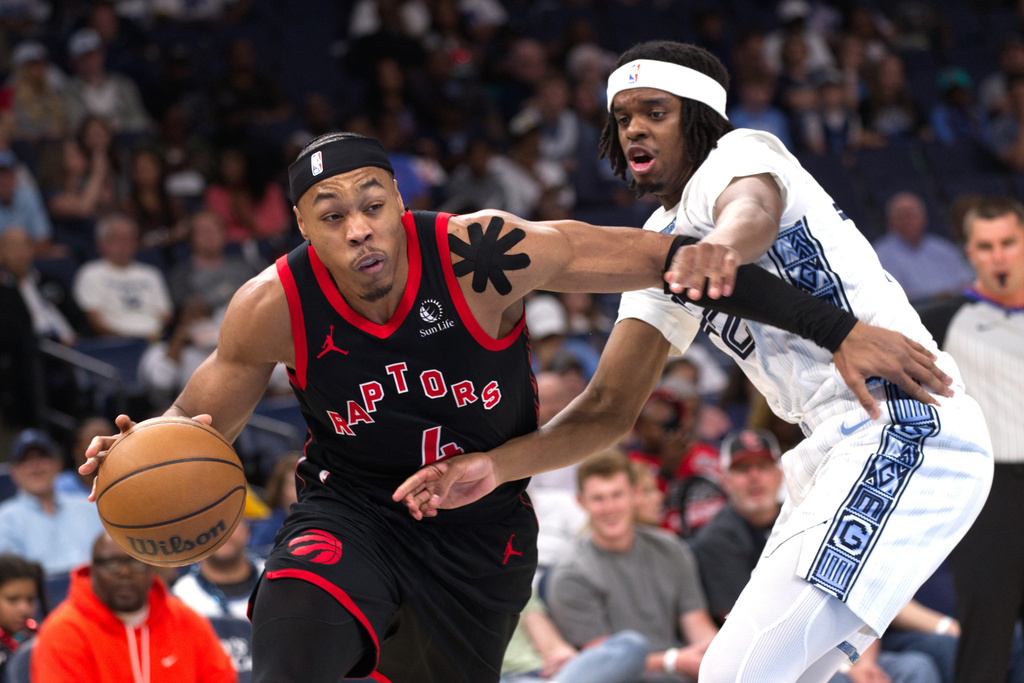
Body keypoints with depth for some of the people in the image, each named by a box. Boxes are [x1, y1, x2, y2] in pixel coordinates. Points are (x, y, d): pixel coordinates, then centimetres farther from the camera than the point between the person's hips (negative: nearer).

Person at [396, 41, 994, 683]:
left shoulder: (740, 151, -4)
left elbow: (754, 208, -30)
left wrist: (723, 242, -54)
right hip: (833, 456, 10)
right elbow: (611, 407, 15)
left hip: (905, 422, -10)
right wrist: (495, 465, 1)